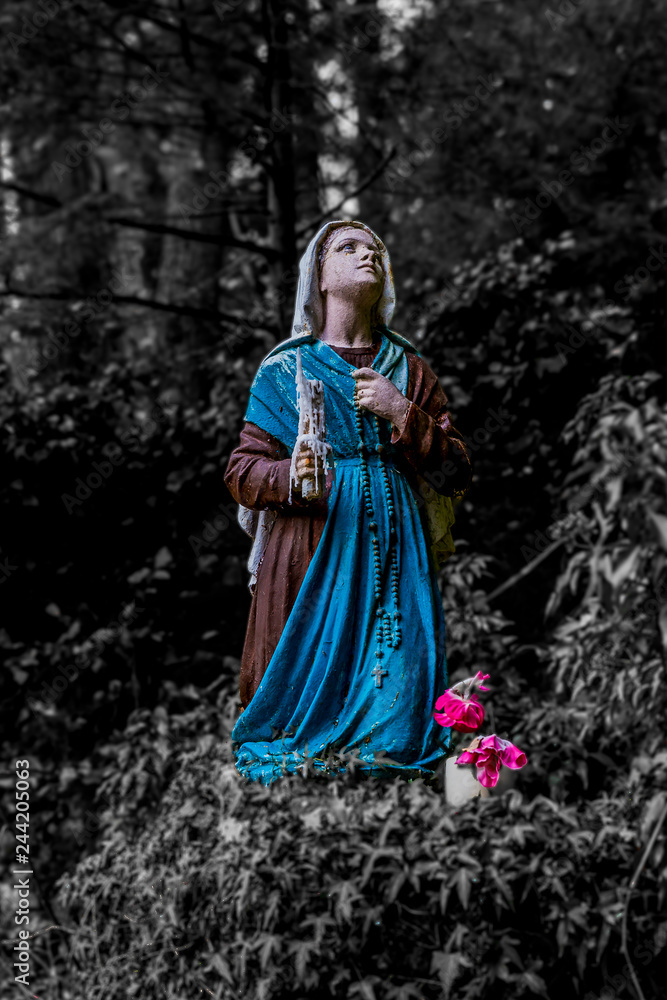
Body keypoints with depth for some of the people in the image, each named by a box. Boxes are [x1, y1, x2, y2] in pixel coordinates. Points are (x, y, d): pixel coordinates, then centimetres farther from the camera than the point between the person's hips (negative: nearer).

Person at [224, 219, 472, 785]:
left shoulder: (410, 370, 15)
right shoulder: (287, 368, 10)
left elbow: (458, 477, 9)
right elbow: (241, 472, 6)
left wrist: (404, 416, -6)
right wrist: (290, 476, -15)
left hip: (395, 552, 2)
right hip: (310, 555, -2)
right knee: (308, 682, -7)